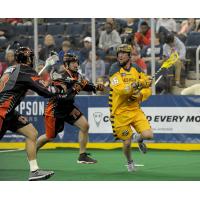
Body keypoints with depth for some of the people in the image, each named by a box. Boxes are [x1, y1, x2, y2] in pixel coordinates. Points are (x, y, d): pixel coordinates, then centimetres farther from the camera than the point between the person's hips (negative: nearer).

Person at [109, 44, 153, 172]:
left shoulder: (136, 69, 5)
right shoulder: (115, 69, -9)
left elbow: (148, 90, 7)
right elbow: (119, 89, -25)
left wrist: (140, 95, -14)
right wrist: (135, 85, -37)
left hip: (135, 109, 3)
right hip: (120, 112, -3)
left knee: (148, 135, -13)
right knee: (127, 143, 0)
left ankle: (138, 138, 25)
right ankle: (130, 162, 33)